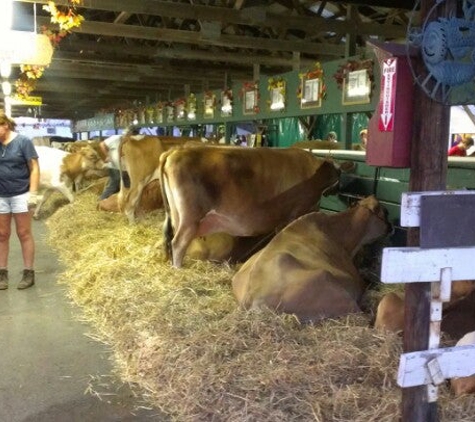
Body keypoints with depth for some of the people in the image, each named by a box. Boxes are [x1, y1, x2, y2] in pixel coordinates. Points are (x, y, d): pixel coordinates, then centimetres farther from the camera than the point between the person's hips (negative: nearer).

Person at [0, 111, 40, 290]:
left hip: (20, 194, -4)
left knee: (24, 234, 4)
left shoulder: (23, 141, -7)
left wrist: (33, 192, -13)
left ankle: (29, 273, 12)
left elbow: (34, 168, -8)